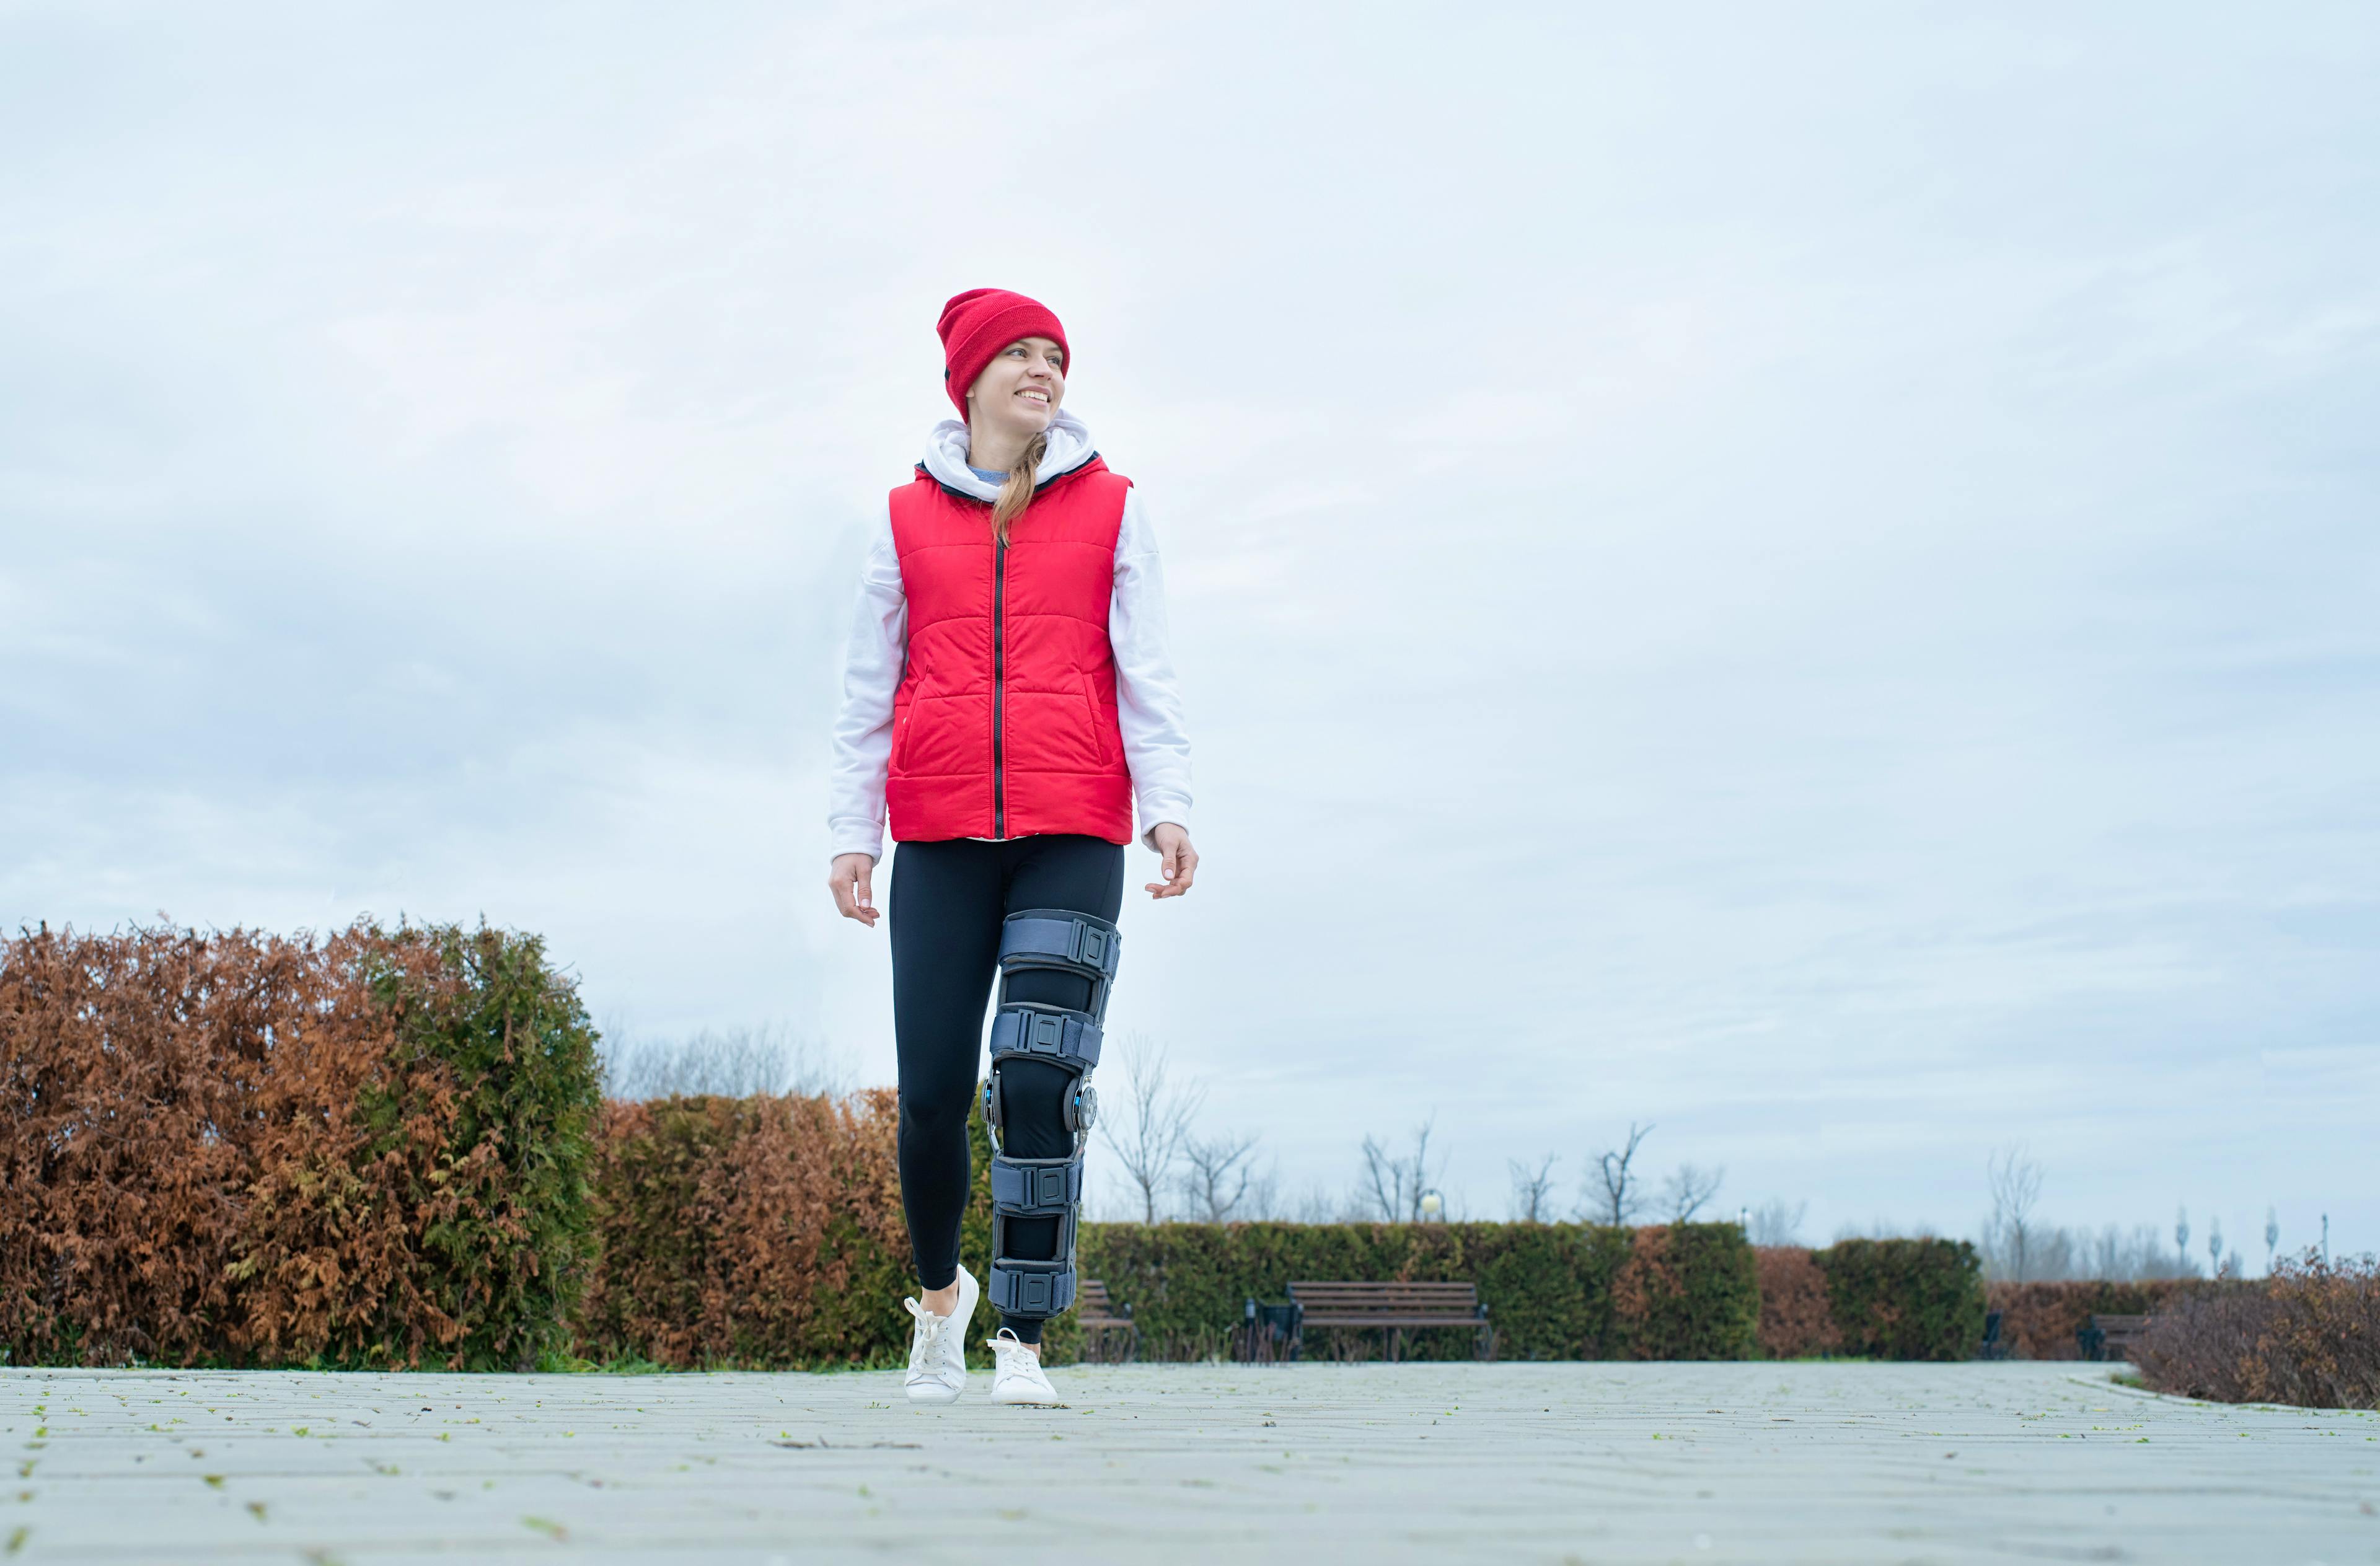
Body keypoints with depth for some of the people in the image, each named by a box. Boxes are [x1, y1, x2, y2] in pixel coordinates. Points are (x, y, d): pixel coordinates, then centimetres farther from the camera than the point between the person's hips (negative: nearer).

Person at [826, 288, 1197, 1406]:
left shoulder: (1109, 510, 11)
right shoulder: (908, 519, 13)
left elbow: (1146, 673, 6)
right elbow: (868, 689, 14)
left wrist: (1167, 807, -6)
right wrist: (851, 832, 6)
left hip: (1072, 837, -1)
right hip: (941, 845, 1)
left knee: (1039, 1084, -13)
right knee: (932, 1094, -1)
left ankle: (1022, 1344, -1)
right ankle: (940, 1291, 27)